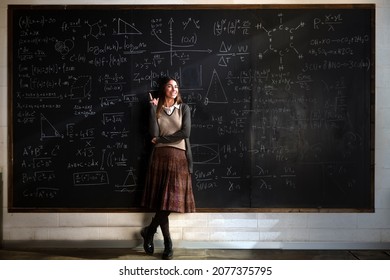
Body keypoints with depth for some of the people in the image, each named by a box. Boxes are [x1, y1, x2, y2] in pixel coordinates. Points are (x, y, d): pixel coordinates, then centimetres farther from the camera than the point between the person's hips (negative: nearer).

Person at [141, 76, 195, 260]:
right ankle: (167, 243, 14)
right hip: (160, 156, 0)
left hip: (178, 156, 0)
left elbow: (185, 132, -5)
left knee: (172, 200, -3)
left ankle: (149, 232, 20)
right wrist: (153, 108, -6)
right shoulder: (156, 109, 9)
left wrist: (160, 139, -5)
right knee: (162, 201, -2)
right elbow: (153, 133, -7)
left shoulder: (183, 108, 9)